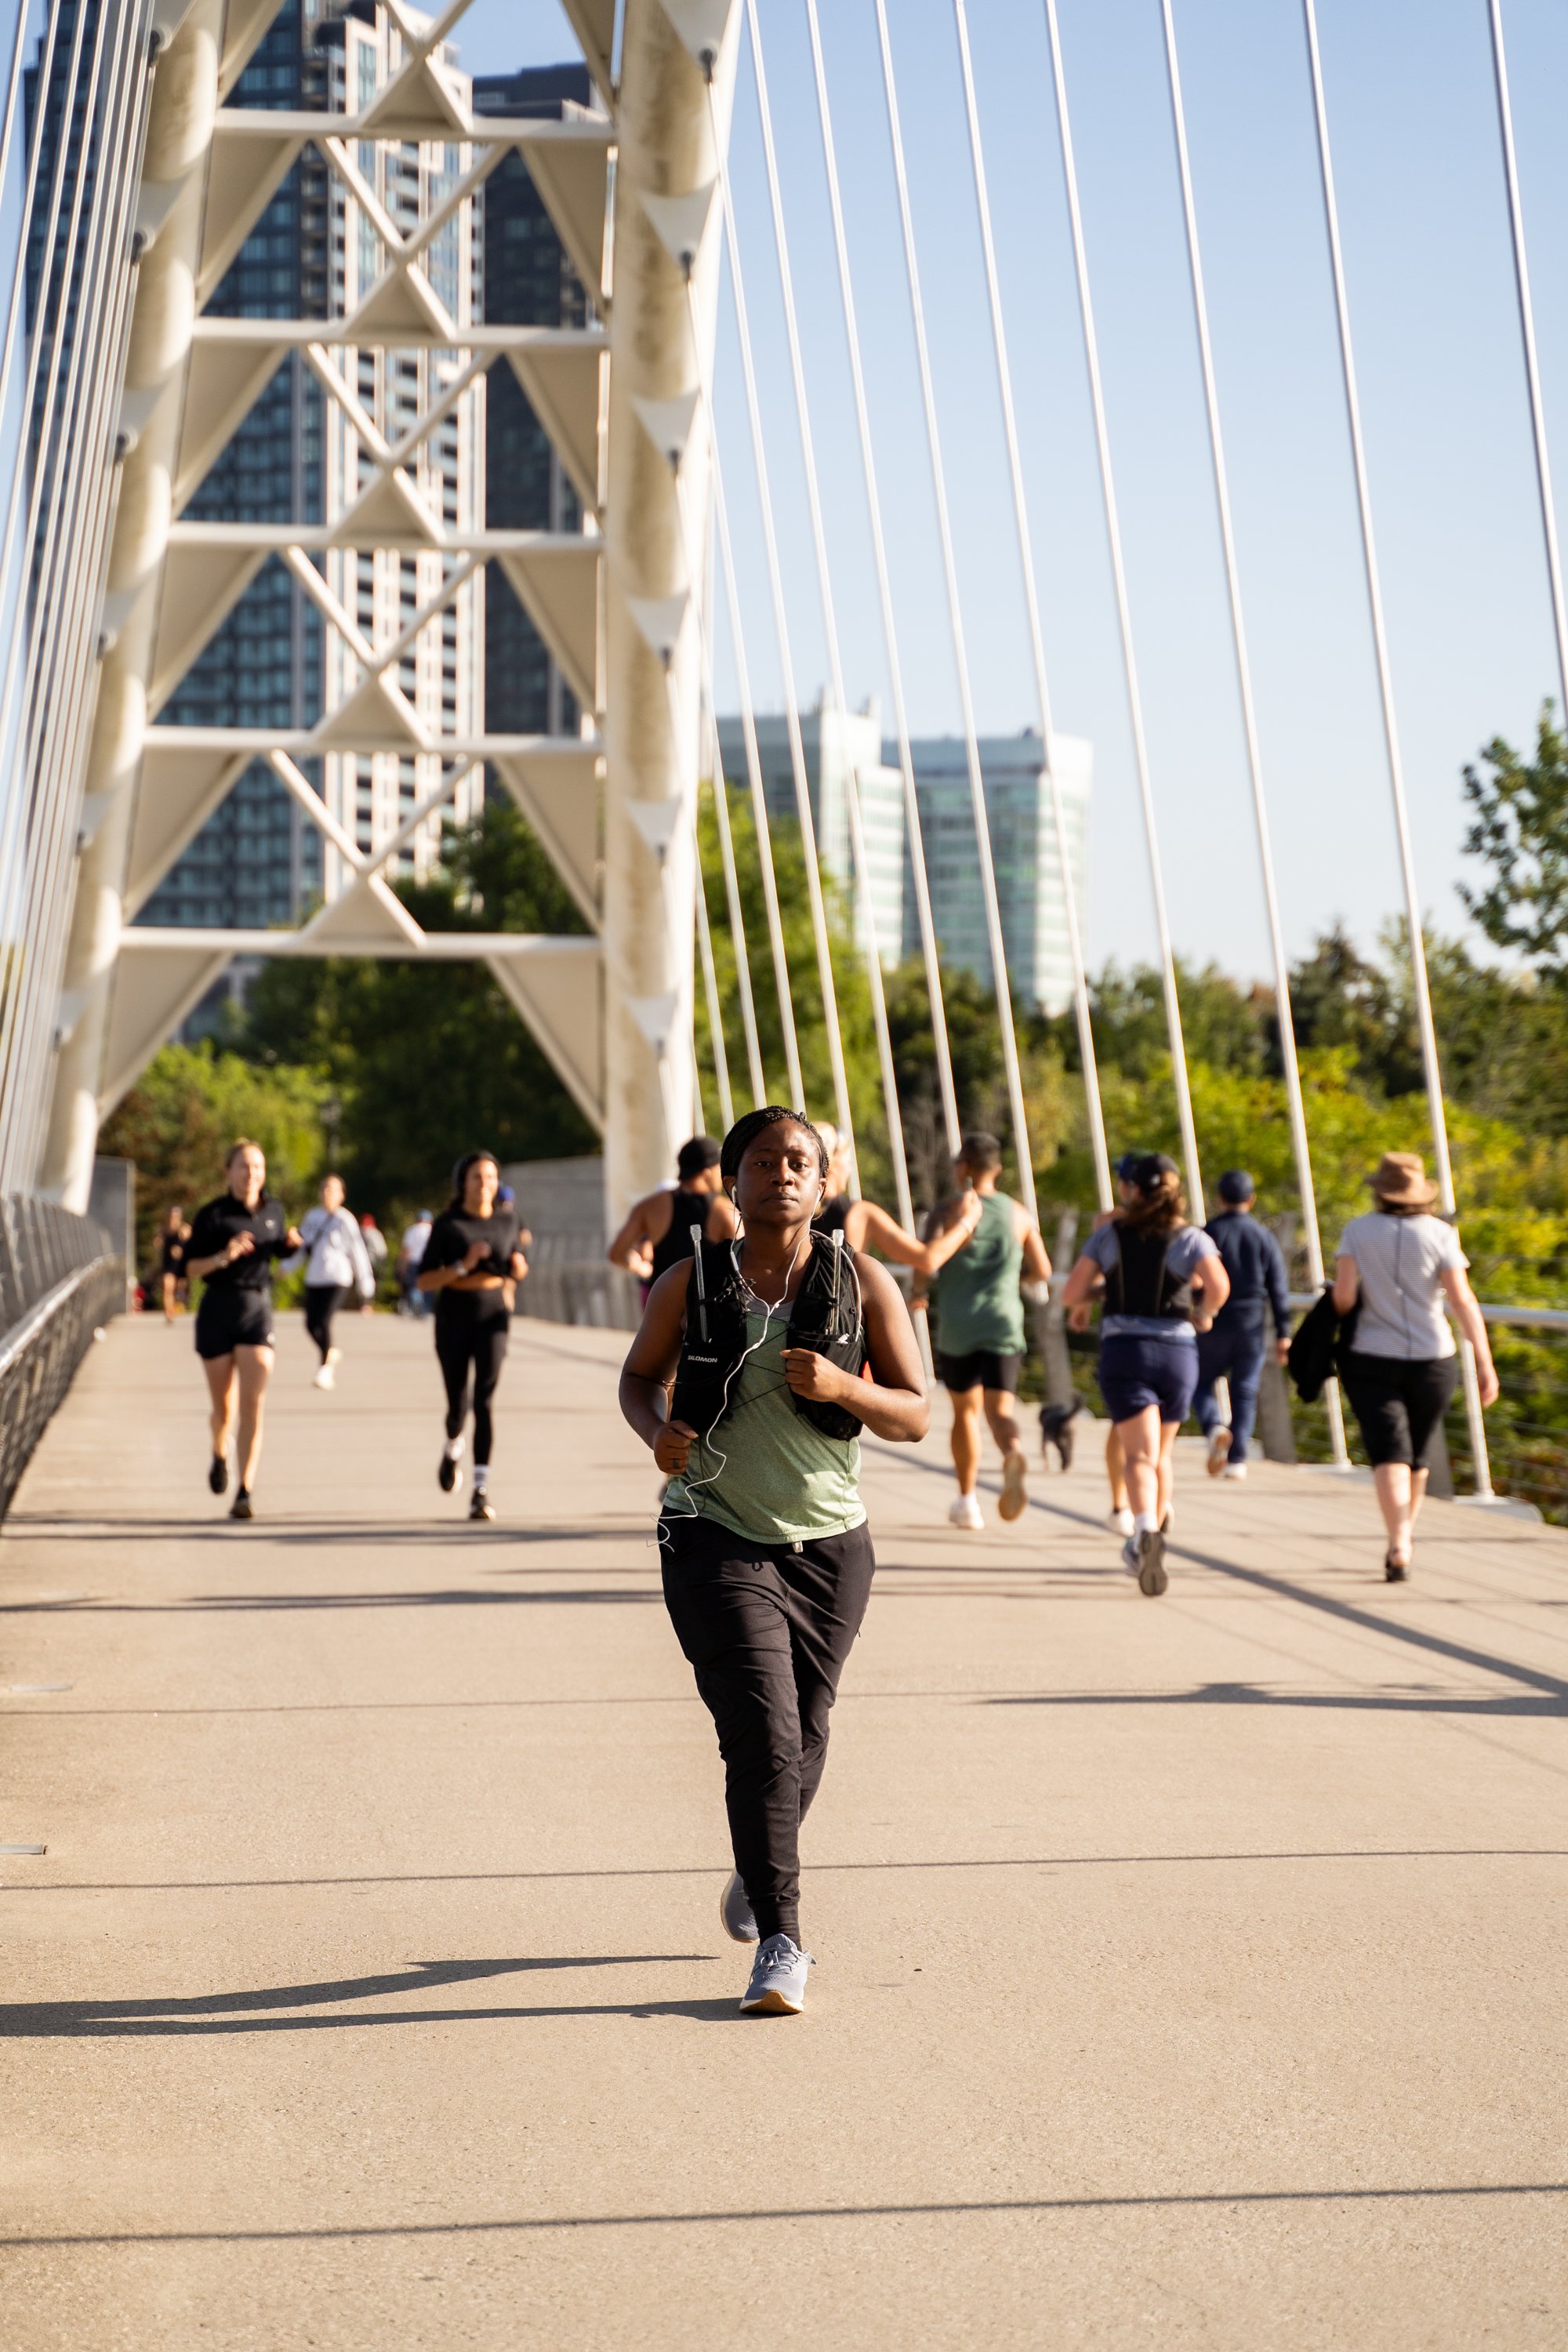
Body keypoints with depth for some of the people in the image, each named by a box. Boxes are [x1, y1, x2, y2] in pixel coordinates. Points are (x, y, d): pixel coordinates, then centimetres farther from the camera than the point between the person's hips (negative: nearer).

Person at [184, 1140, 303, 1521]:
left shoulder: (273, 1211, 8)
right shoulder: (213, 1215, -4)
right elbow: (192, 1268, -5)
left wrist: (291, 1243, 2)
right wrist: (224, 1257, -22)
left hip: (257, 1309, 2)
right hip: (217, 1310, -2)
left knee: (253, 1404, -12)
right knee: (224, 1407, 8)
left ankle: (244, 1493, -14)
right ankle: (220, 1454, 43)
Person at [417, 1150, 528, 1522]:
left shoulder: (507, 1220, 7)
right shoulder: (447, 1224, -3)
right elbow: (424, 1281, -6)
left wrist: (519, 1267, 0)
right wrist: (463, 1266, -19)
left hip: (492, 1319, 1)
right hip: (453, 1320, -1)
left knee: (485, 1399, -15)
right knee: (457, 1405, 6)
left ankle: (481, 1490, -17)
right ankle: (454, 1448, 43)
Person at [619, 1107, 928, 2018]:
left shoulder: (863, 1282, -1)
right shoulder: (692, 1284, -1)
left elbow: (916, 1415, 0)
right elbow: (641, 1374, 14)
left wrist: (842, 1387, -20)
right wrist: (657, 1429, -8)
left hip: (830, 1543, 2)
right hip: (718, 1537, -2)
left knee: (804, 1736, 13)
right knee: (762, 1732, -15)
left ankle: (759, 1873, 42)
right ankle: (781, 1943, -10)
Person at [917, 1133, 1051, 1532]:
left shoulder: (948, 1211, -4)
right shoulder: (1018, 1214, 5)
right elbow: (1042, 1271, 9)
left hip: (957, 1329, -1)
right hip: (1004, 1325, 1)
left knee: (965, 1410, 16)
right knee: (1000, 1409, -2)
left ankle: (967, 1500, 24)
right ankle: (1013, 1454, -37)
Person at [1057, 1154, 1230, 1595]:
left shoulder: (1111, 1234, 3)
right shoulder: (1192, 1238, 0)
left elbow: (1071, 1292, 2)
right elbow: (1219, 1285, -17)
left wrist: (1081, 1304, 25)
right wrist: (1205, 1312, 4)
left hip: (1124, 1349, -1)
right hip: (1176, 1351, 1)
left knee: (1140, 1456, -11)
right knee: (1161, 1454, 21)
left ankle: (1146, 1530, -38)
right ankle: (1149, 1542, 28)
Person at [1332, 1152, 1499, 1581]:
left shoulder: (1358, 1231, -4)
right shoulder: (1438, 1233, -4)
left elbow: (1343, 1294, -12)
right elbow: (1462, 1299, -12)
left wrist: (1341, 1323, 11)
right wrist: (1485, 1364, -12)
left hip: (1370, 1360, -1)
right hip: (1431, 1361, 1)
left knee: (1390, 1454, -7)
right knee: (1417, 1454, 20)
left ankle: (1400, 1549, -25)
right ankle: (1403, 1538, 34)